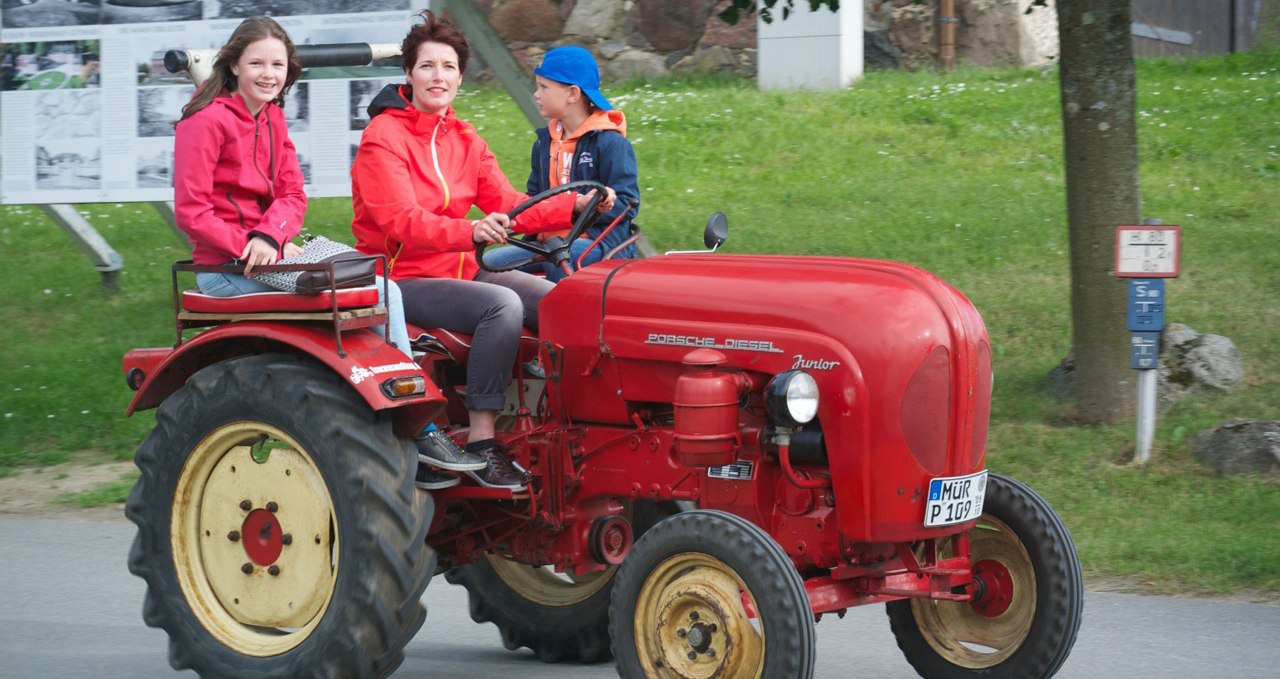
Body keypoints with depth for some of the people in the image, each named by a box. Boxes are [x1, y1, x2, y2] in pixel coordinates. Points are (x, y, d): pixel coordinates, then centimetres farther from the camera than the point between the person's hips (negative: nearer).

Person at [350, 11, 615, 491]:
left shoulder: (463, 139, 13)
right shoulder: (383, 137, -11)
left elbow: (508, 205, 4)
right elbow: (401, 221, -23)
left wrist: (575, 205, -12)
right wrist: (471, 231, -41)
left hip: (459, 270, 7)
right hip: (402, 279, -7)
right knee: (502, 304, -31)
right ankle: (481, 444, -28)